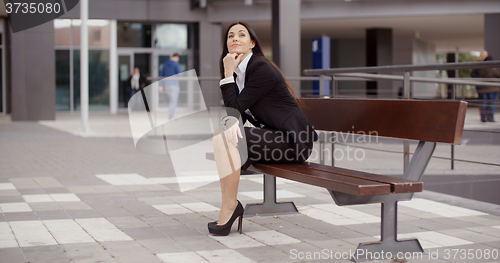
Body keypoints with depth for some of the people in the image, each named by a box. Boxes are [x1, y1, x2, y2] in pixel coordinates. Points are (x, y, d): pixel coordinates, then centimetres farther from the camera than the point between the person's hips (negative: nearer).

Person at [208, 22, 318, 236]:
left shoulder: (262, 69, -15)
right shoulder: (238, 72, 13)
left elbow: (235, 108, -16)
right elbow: (235, 112, 6)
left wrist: (228, 73, -13)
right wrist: (231, 122, -18)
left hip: (292, 140, -9)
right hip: (272, 136, 9)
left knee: (224, 138, -23)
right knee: (219, 136, 1)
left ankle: (230, 206, -14)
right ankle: (229, 203, 3)